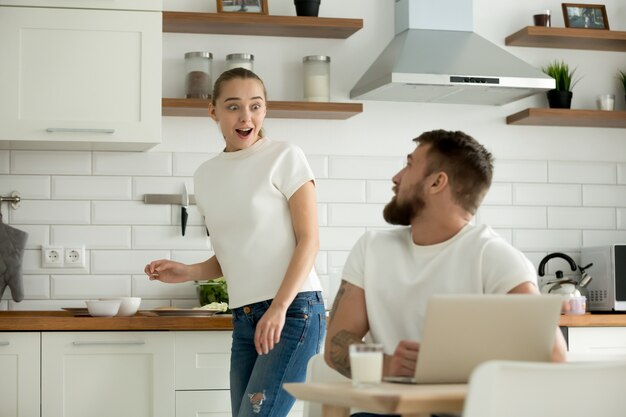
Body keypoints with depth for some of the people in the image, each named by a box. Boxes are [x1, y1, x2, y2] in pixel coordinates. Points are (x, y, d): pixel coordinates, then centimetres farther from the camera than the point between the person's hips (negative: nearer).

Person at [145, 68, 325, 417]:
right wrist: (189, 272, 0)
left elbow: (309, 240, -7)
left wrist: (279, 308, -17)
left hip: (294, 309, -6)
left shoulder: (285, 157, -3)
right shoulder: (206, 176, 13)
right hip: (244, 317, 6)